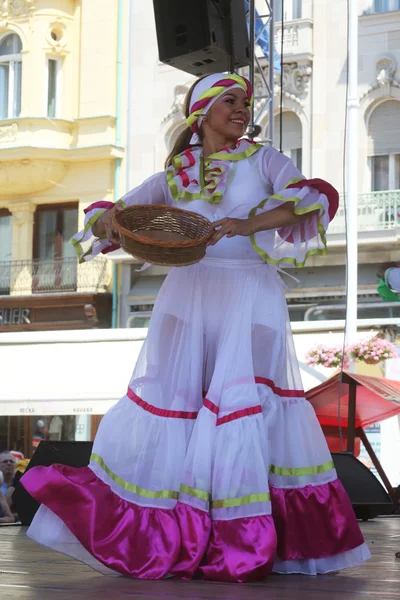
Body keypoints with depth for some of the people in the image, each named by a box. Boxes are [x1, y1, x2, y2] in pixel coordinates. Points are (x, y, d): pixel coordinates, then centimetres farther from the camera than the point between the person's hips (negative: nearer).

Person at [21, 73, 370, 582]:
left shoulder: (264, 160, 8)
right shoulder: (173, 176, 13)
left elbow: (313, 200, -10)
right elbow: (105, 219, 11)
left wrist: (249, 224, -27)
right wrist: (109, 220, -16)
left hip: (251, 296, -2)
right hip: (189, 294, 2)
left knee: (246, 405, -9)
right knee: (169, 401, -2)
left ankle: (241, 542, -3)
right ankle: (148, 534, 8)